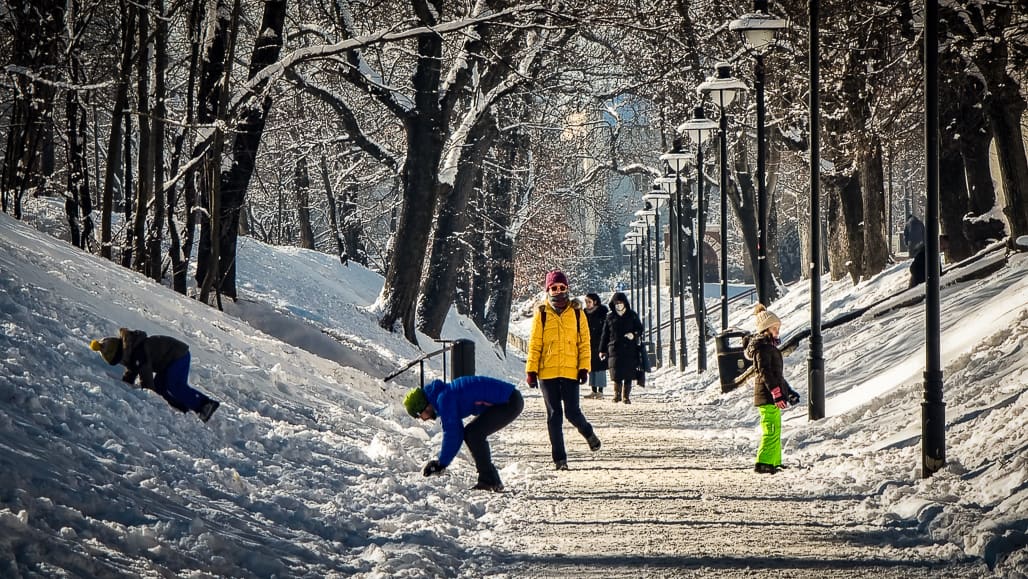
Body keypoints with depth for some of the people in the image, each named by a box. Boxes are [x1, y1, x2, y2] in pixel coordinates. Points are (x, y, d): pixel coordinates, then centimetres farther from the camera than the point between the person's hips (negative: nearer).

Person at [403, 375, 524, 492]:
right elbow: (456, 433, 18)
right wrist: (442, 461, 14)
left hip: (510, 402, -11)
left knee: (474, 434, -15)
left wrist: (442, 463, -8)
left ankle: (490, 481, -10)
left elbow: (452, 434, -18)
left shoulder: (444, 398, -18)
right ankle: (488, 479, 14)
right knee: (469, 433, 13)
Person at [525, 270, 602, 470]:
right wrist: (531, 370, -1)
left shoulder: (576, 313, 6)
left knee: (572, 412, -5)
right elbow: (534, 344, 5)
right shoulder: (541, 314, 5)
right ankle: (559, 458, 8)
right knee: (554, 415, 2)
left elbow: (584, 342, 6)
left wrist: (584, 367, -3)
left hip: (570, 371, 0)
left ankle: (588, 433, 28)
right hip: (547, 372, 0)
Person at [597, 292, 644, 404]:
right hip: (615, 349, 0)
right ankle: (617, 394, 7)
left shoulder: (632, 316, 8)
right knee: (616, 375, -7)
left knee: (628, 375, -1)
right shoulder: (610, 317, 10)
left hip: (630, 350, 0)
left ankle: (626, 396, 6)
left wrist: (634, 335, -12)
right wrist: (602, 350, 11)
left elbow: (640, 329, 11)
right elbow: (605, 334, 13)